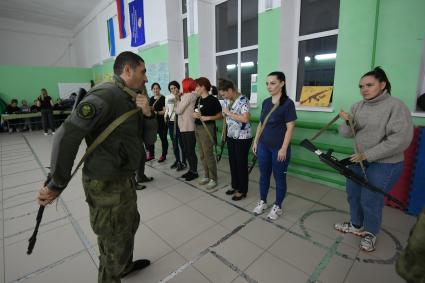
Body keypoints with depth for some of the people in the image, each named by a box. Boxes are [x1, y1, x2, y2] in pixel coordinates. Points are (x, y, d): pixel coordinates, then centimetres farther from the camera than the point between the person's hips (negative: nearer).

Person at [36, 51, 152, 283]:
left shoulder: (130, 99, 9)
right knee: (115, 242, 9)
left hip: (124, 179, 10)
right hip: (106, 185, -10)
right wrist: (56, 185, -20)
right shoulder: (105, 95, -21)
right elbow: (67, 136, -27)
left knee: (130, 224, 28)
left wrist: (147, 114, -11)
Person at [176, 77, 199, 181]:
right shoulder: (192, 95, 15)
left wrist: (177, 100, 3)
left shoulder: (188, 96, -13)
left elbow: (178, 111, -12)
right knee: (186, 150, 15)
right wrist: (180, 99, 7)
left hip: (189, 128, -10)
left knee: (190, 150, 0)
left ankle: (194, 172, 12)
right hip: (185, 127, 10)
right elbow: (183, 110, 11)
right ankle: (191, 170, 25)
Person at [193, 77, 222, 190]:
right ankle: (207, 176, 26)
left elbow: (220, 115, -9)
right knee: (202, 154, 12)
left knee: (208, 154, -4)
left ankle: (213, 179, 9)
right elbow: (194, 113, 17)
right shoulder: (198, 99, 11)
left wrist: (208, 117, -20)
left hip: (207, 128, -7)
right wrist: (194, 114, -6)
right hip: (197, 128, 8)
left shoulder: (213, 100, -10)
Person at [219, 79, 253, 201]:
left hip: (243, 137, -8)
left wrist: (229, 113, -21)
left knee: (241, 163, 3)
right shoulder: (227, 101, 7)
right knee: (232, 162, 15)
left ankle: (242, 190, 20)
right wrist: (224, 131, 13)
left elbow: (245, 119, -29)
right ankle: (235, 186, 33)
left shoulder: (243, 100, -17)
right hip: (231, 136, 8)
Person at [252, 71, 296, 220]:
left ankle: (277, 206, 27)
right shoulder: (266, 102, 7)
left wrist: (284, 149, -16)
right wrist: (255, 142, 11)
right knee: (264, 175, 15)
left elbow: (289, 128, -13)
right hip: (263, 146, 6)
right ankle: (262, 201, 33)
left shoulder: (288, 103, -11)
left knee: (279, 177, 9)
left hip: (279, 148, -5)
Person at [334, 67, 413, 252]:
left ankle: (370, 233, 31)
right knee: (352, 194, 16)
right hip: (359, 160, 6)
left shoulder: (396, 106, -16)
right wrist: (346, 122, -22)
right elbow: (346, 134, 1)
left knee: (370, 201, 3)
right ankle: (356, 225, 41)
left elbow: (401, 139, -23)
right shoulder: (357, 107, 1)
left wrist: (367, 155, -23)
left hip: (385, 164, -6)